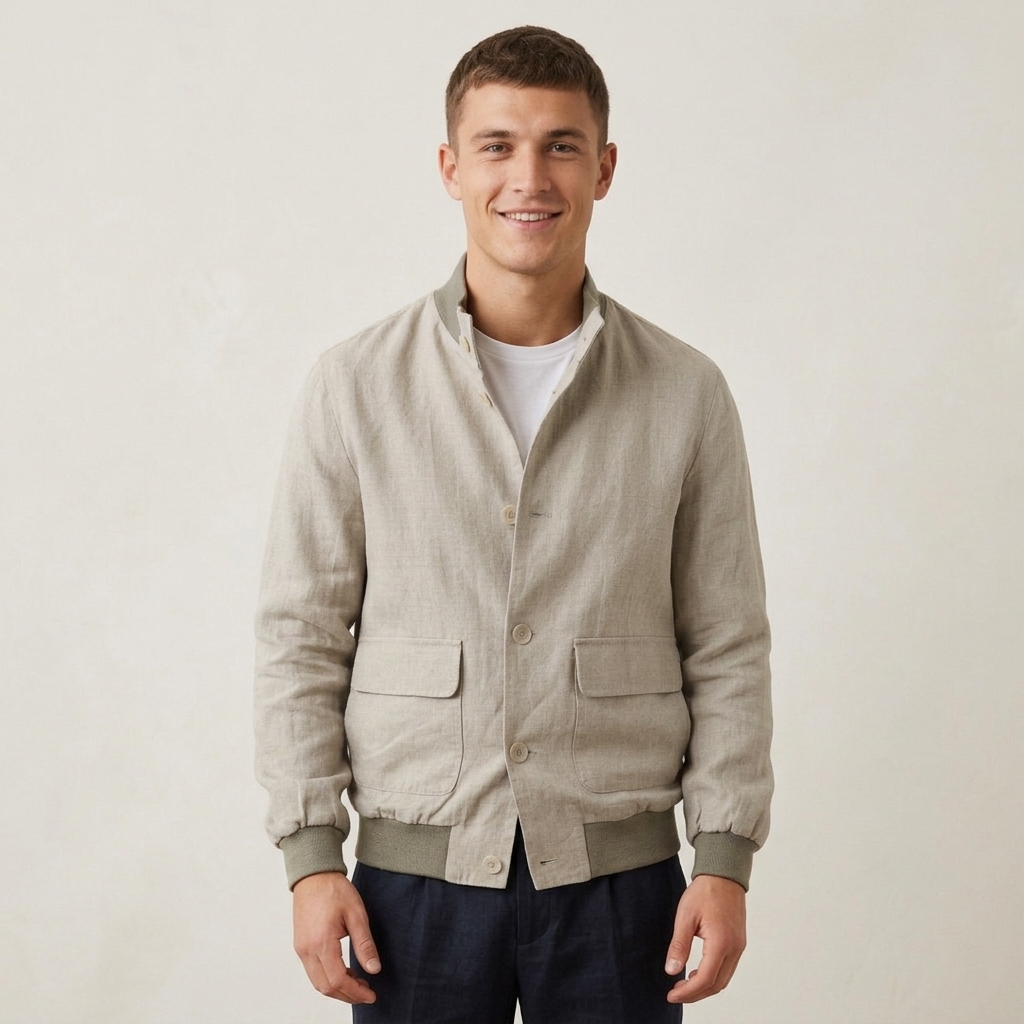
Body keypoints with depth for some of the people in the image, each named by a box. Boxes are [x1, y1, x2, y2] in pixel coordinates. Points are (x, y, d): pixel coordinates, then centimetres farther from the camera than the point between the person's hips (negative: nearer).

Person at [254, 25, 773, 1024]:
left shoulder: (686, 395, 1)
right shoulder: (356, 386, -1)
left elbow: (727, 647, 4)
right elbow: (301, 638, 1)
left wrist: (725, 860, -1)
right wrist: (310, 857, -3)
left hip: (619, 873, 1)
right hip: (416, 873, 0)